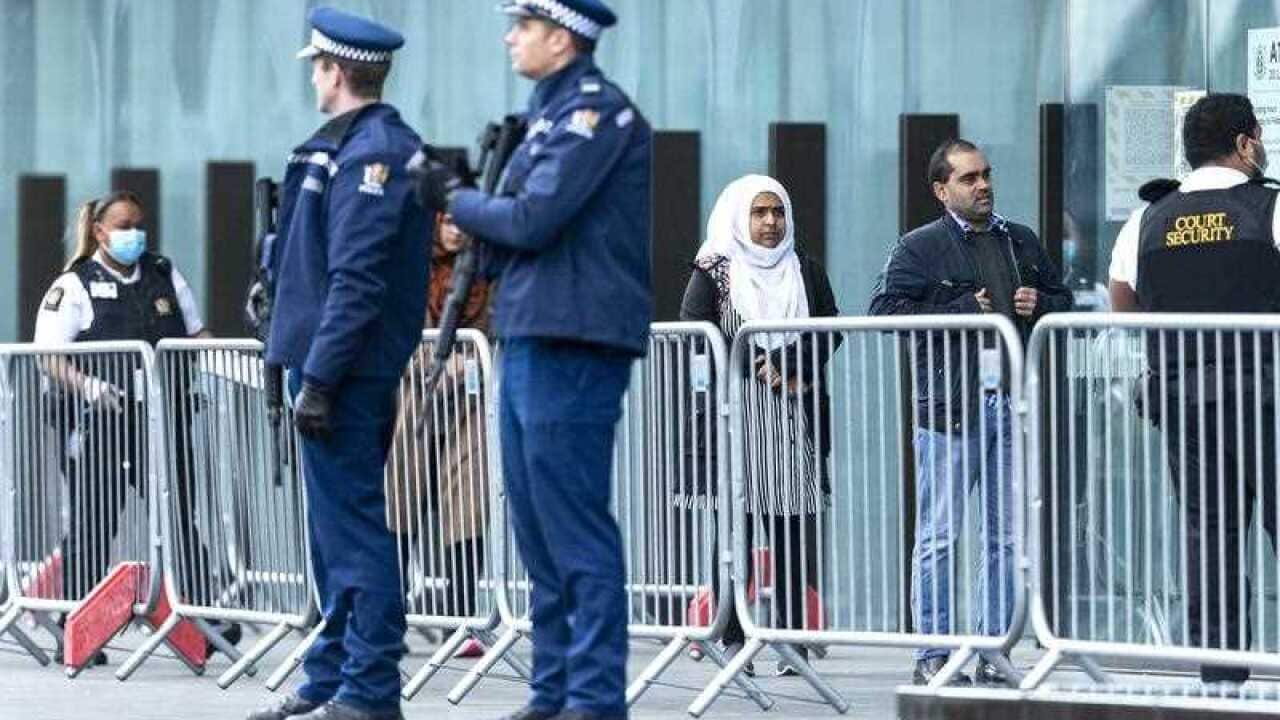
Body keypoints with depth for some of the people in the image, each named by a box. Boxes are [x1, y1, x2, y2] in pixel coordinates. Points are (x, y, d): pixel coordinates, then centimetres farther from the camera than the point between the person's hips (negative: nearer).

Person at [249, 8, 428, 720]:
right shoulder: (388, 146, 16)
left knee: (351, 528, -8)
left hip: (345, 371, -11)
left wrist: (318, 379, -21)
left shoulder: (368, 153, -15)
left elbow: (356, 281, -21)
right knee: (338, 528, 15)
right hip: (350, 372, 11)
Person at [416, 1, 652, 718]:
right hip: (530, 338, 10)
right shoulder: (553, 110, 19)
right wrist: (473, 206, 2)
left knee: (576, 530, -9)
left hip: (571, 345, -10)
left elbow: (534, 219, -18)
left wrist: (456, 200, -3)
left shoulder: (596, 110, -11)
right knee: (539, 527, 12)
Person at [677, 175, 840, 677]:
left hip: (793, 417, 2)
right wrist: (761, 366, -10)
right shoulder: (714, 272, 7)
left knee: (794, 535, -3)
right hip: (731, 414, -2)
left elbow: (830, 331, 7)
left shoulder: (806, 273, 16)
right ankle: (732, 640, -1)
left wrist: (787, 365, -10)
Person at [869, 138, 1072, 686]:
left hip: (1014, 406, 5)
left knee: (1007, 537, 7)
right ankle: (932, 655, 0)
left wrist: (1039, 305, 3)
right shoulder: (919, 248, 0)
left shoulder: (1022, 243, 16)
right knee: (938, 537, -4)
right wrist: (960, 311, -14)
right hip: (949, 409, -5)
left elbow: (1063, 299, 26)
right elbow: (886, 310, -10)